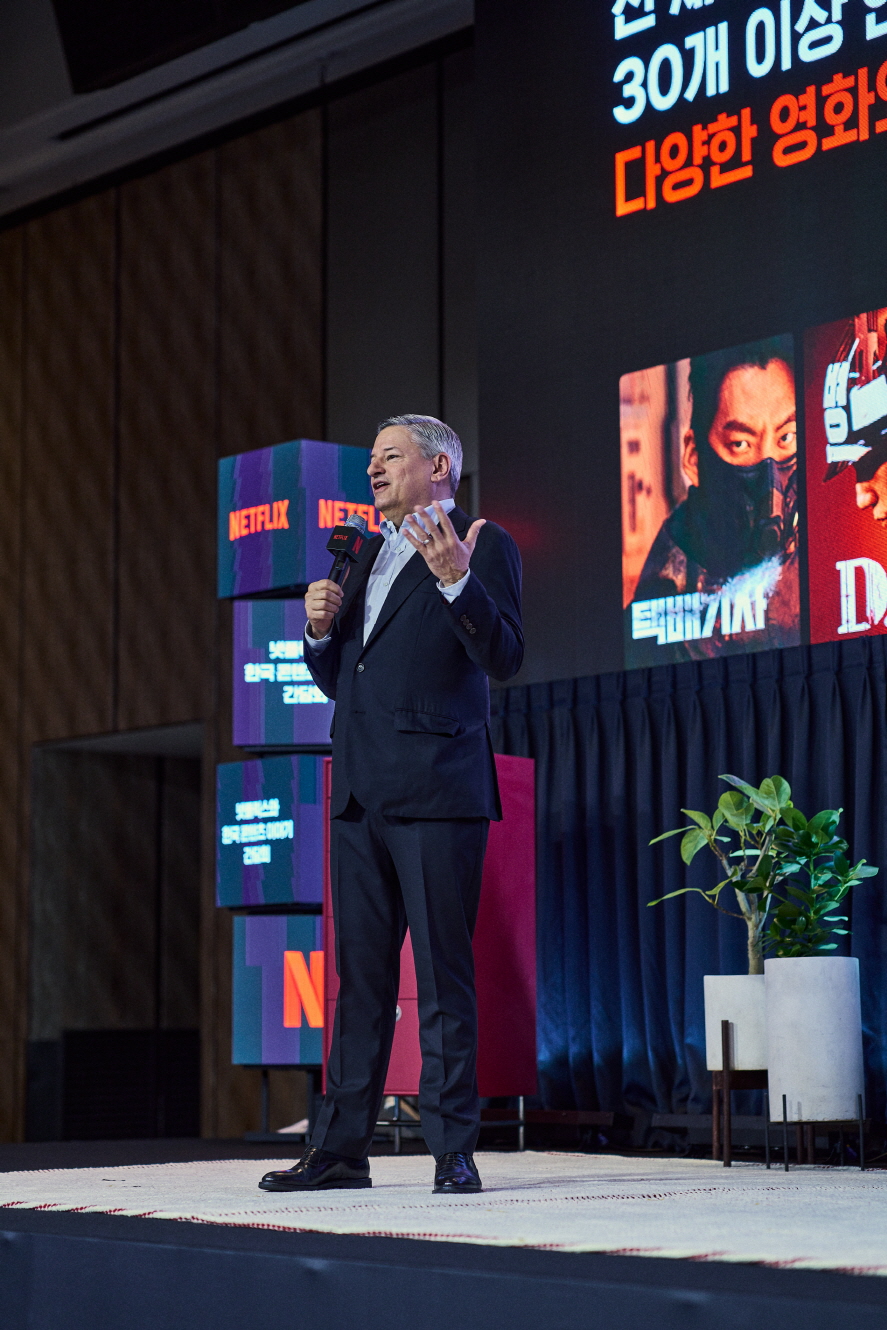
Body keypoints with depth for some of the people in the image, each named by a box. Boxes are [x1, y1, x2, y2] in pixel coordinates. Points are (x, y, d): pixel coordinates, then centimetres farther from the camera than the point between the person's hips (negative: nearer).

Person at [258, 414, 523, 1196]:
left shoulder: (482, 547, 0)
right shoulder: (368, 555, 22)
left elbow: (504, 658, -12)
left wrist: (456, 581, -25)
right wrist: (320, 629, 5)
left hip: (437, 792, -7)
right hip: (361, 794, 8)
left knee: (444, 975, -6)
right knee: (360, 975, 9)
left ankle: (454, 1150, -1)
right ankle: (342, 1150, 13)